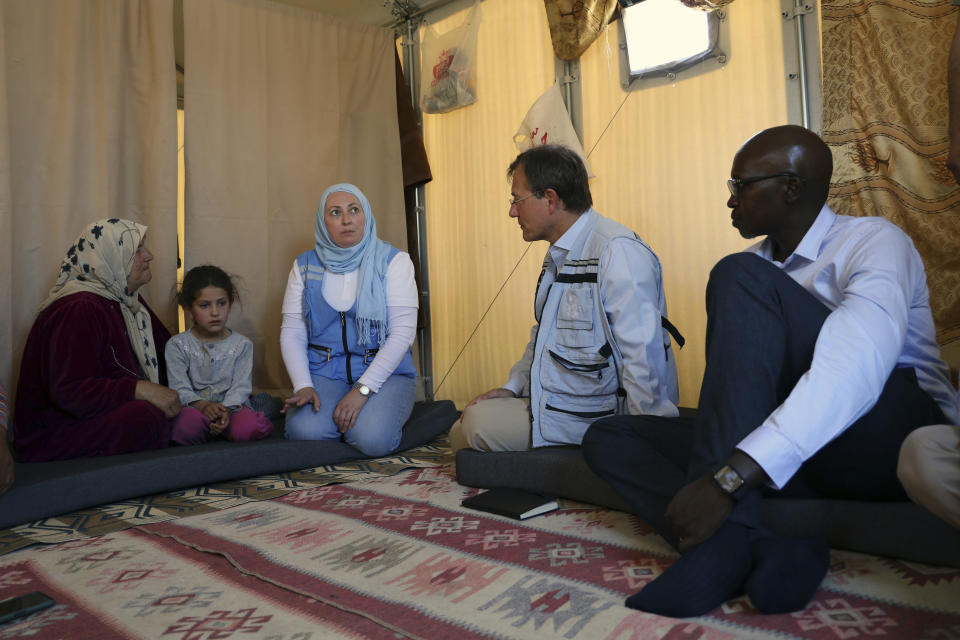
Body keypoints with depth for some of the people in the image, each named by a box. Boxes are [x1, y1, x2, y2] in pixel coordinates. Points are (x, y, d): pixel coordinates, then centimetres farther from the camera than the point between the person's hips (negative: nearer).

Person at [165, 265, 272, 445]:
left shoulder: (242, 344, 6)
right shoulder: (177, 345, 4)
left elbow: (241, 387, -3)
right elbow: (179, 388, -4)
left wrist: (226, 410, -24)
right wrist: (203, 405, -24)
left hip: (231, 405, 1)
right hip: (194, 407, -1)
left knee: (246, 428, -33)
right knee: (188, 424, -38)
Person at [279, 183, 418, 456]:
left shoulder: (393, 261, -2)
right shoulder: (305, 266, 8)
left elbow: (402, 333, -10)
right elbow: (292, 332, 5)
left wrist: (362, 390, -19)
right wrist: (303, 386, -13)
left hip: (385, 371, -1)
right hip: (323, 370, 2)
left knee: (373, 439, -28)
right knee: (306, 432, -27)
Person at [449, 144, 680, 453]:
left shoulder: (618, 251, -19)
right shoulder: (556, 258, 14)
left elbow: (645, 358, -24)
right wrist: (512, 387, 11)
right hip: (550, 403, 9)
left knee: (476, 423, -20)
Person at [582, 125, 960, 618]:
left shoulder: (873, 241, -7)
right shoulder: (761, 263, 16)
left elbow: (854, 367, -28)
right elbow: (735, 382, 19)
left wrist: (727, 479, -37)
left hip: (889, 438, -7)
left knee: (742, 277, -25)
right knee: (608, 438, -5)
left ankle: (722, 543, -33)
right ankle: (767, 544, -28)